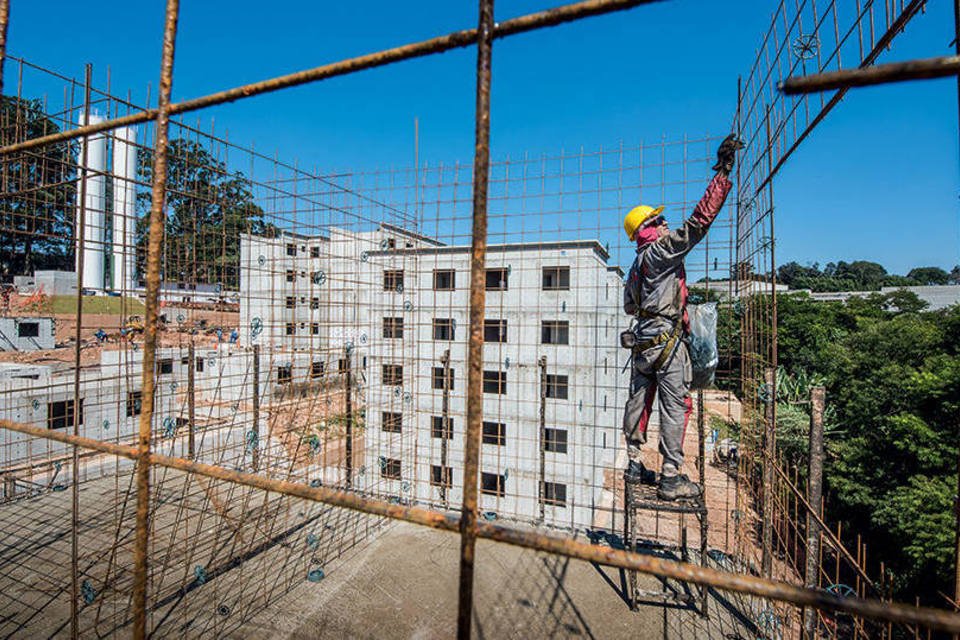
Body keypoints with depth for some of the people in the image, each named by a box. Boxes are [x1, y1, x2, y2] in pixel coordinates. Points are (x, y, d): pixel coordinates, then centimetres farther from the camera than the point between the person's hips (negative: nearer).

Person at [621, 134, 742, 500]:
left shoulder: (637, 265, 16)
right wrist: (723, 173, -8)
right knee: (676, 406, -3)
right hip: (666, 340, -8)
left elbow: (630, 307, 23)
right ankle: (671, 479, 2)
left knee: (639, 401, 12)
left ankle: (634, 464, 22)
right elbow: (701, 219, -13)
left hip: (642, 342, 9)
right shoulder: (662, 251, -7)